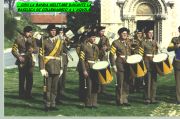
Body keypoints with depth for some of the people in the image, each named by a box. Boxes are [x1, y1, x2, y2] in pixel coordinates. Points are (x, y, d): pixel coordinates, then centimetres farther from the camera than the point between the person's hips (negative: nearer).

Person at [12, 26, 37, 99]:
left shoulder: (32, 40, 11)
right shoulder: (18, 40, 1)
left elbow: (36, 50, 5)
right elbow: (13, 50, 0)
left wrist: (32, 50, -18)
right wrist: (19, 57, -14)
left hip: (30, 61, 3)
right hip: (22, 61, -3)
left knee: (30, 78, 1)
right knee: (22, 78, -2)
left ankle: (28, 94, 11)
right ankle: (21, 94, 6)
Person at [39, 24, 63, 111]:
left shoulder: (59, 41, 12)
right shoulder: (44, 41, -1)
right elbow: (41, 55, -6)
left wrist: (61, 67, 11)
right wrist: (42, 68, -13)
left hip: (57, 67, 4)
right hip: (48, 66, -4)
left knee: (55, 86, 6)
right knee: (48, 86, -4)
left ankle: (53, 105, 13)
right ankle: (47, 105, 3)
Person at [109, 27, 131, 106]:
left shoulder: (128, 42, 13)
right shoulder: (115, 43, -4)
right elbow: (111, 55, -6)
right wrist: (113, 66, -13)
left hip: (128, 65, 6)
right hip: (120, 64, -5)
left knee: (126, 83, 8)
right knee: (120, 83, -3)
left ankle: (125, 100, 16)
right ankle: (119, 101, 5)